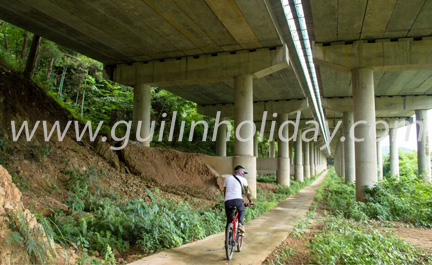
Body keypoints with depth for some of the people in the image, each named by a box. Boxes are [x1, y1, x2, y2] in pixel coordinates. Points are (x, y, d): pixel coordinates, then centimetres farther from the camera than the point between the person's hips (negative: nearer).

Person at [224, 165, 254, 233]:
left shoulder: (227, 178, 24)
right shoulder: (243, 179, 16)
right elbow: (247, 192, 18)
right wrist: (251, 201, 30)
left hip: (228, 201, 2)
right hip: (238, 199, -2)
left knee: (229, 220, 14)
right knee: (242, 212, 27)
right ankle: (240, 224, 1)